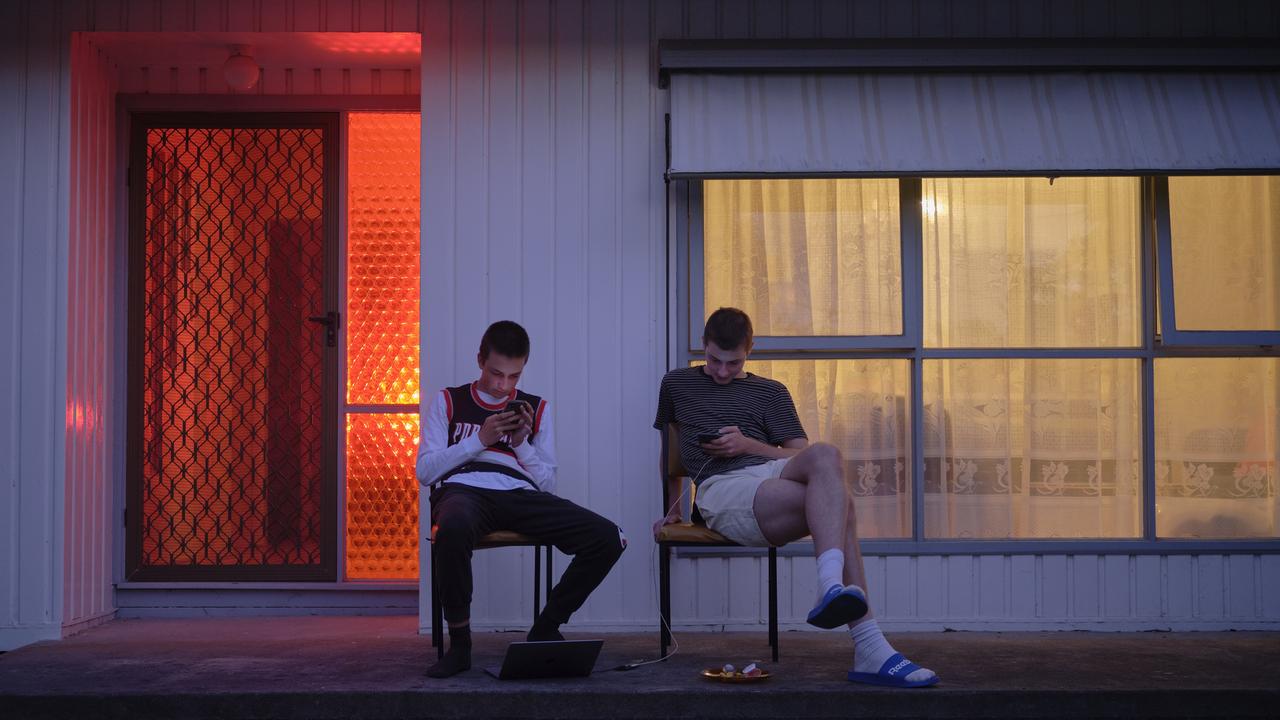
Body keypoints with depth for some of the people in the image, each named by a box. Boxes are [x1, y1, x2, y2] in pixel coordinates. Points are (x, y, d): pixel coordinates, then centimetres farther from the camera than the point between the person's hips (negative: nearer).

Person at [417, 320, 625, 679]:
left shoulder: (535, 408, 23)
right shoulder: (448, 401, 19)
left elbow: (548, 484, 18)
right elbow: (425, 471, 9)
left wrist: (522, 443, 2)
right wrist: (479, 439, 0)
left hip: (520, 496, 3)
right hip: (463, 490, -3)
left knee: (609, 539, -20)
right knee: (453, 527, -44)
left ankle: (545, 629, 0)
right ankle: (459, 643, -23)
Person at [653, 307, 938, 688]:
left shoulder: (770, 392, 27)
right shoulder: (677, 384, 25)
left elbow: (801, 454, 17)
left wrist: (748, 445, 2)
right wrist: (674, 507, 30)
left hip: (774, 472, 3)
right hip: (722, 486, -3)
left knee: (824, 455, -39)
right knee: (836, 501, -34)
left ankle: (832, 589, -53)